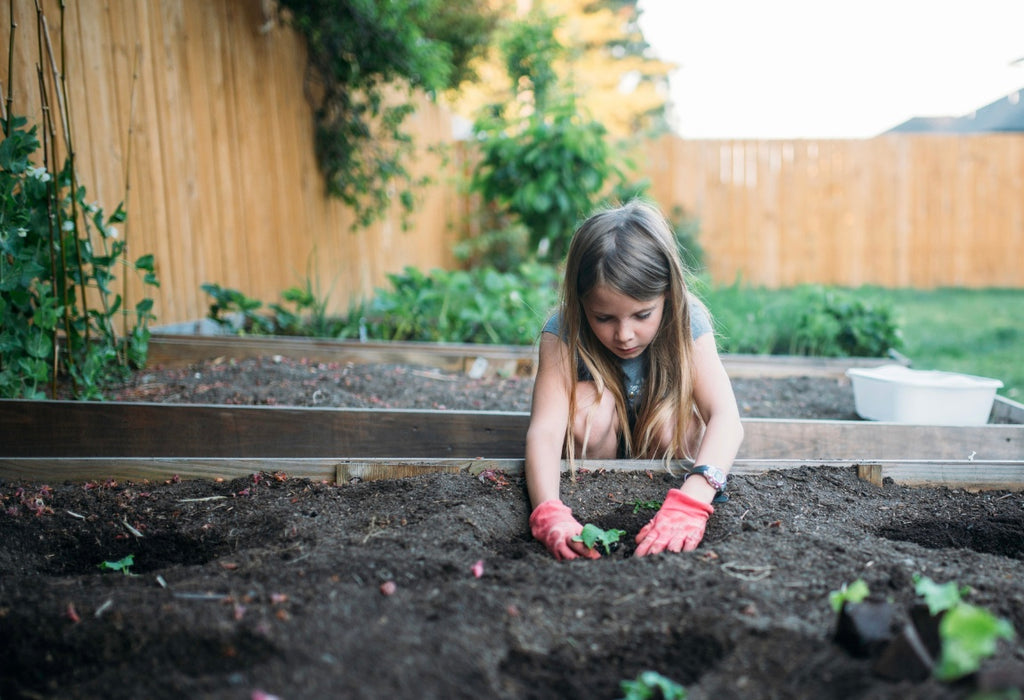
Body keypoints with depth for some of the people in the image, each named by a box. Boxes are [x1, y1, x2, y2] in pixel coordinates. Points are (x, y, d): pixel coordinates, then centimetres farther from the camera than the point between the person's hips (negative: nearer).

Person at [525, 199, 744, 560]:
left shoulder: (687, 324, -26)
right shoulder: (562, 334, -28)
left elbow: (726, 419, -40)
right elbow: (544, 430, -40)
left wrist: (692, 500, -59)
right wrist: (548, 513, -60)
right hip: (596, 450, -1)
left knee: (675, 421, -30)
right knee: (589, 406, -30)